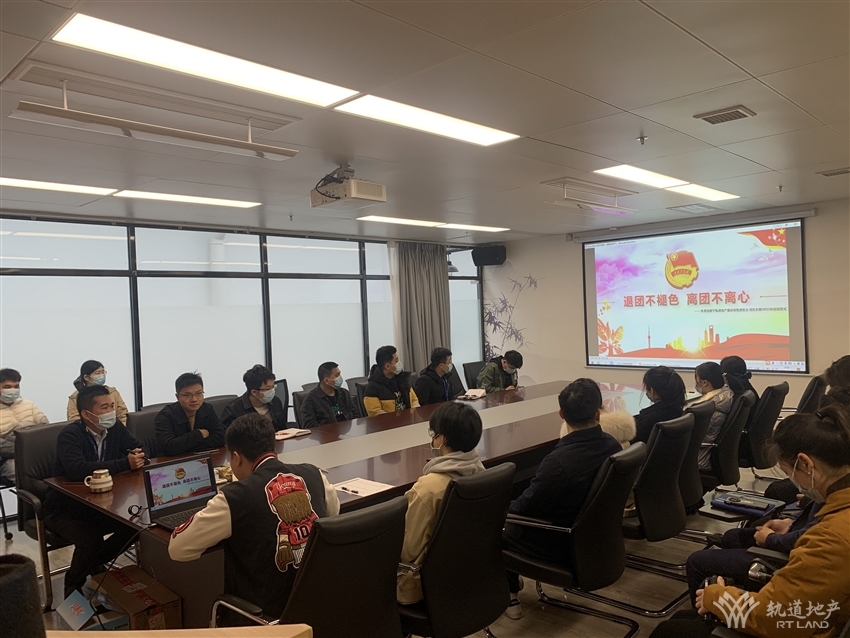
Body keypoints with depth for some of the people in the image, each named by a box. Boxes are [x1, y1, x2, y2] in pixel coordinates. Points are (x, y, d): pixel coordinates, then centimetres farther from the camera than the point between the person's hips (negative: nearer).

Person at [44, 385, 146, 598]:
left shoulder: (115, 427, -5)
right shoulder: (70, 435, -24)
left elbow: (139, 448, 1)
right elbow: (77, 470, -40)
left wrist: (137, 457, -25)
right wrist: (125, 464, -39)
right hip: (65, 508, -6)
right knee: (91, 540, -29)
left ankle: (94, 564, 12)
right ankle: (73, 588, 3)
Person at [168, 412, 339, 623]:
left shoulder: (235, 497, -18)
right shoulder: (313, 475, -4)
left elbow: (177, 549, -7)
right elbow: (334, 513, 18)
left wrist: (208, 519, 11)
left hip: (272, 612, -5)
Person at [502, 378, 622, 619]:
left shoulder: (559, 461, -36)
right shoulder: (612, 444, -13)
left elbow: (526, 508, -20)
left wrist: (508, 507, 3)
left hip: (560, 543, -7)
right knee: (515, 506, 25)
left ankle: (509, 596, 28)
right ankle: (513, 583, 36)